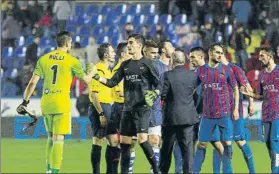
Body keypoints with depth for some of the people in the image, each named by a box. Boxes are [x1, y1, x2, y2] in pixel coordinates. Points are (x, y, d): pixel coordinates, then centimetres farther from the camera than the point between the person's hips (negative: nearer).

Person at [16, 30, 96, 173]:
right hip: (61, 103, -4)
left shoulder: (43, 59, 6)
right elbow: (86, 80, 9)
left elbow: (33, 83, 2)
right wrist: (92, 72, 30)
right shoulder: (71, 61, -2)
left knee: (51, 136, 19)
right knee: (58, 139, -4)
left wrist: (25, 101, 9)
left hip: (46, 103, 4)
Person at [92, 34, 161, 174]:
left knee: (142, 139, -19)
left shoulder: (147, 64, -2)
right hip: (128, 108, 6)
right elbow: (112, 82, 10)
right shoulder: (125, 65, 13)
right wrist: (97, 77, -3)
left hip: (142, 108, -6)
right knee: (124, 141, 5)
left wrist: (154, 95, -20)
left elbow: (158, 85, -1)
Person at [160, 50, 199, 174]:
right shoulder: (192, 75, -1)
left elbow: (162, 94, -13)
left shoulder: (168, 75, -13)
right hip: (188, 117, 2)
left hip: (171, 117, -2)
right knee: (187, 146, 3)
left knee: (167, 146, 11)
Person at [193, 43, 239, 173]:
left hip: (224, 113, -1)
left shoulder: (226, 70, 2)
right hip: (207, 114, 1)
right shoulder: (201, 70, 4)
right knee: (202, 143, 3)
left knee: (226, 143, -1)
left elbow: (235, 89, 7)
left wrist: (236, 108, 0)